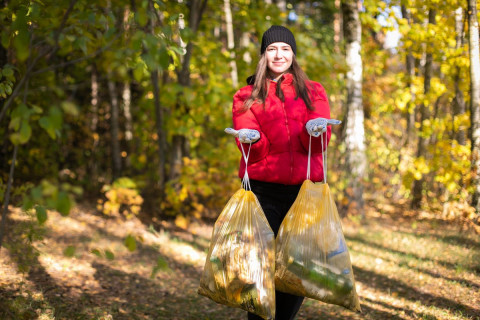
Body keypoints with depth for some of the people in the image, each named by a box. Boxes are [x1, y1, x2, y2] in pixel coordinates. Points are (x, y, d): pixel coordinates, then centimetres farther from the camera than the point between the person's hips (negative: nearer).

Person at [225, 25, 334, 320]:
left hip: (303, 188, 2)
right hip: (263, 190, -1)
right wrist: (252, 139, -25)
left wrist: (316, 131, -24)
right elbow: (254, 150, -2)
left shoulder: (313, 92, 12)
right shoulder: (247, 97, 9)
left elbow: (322, 143, -2)